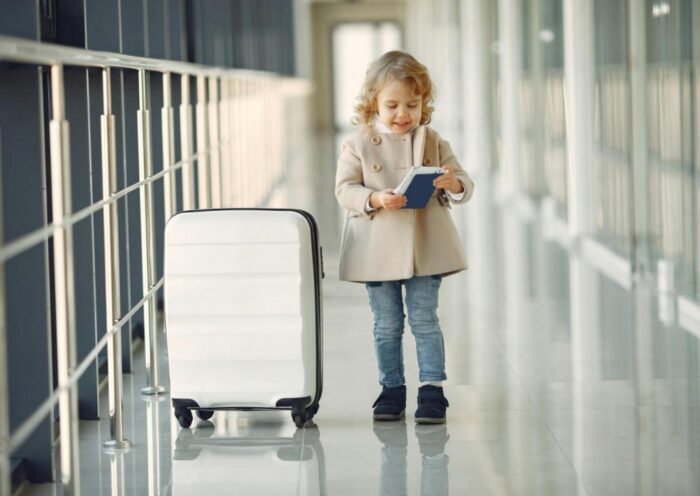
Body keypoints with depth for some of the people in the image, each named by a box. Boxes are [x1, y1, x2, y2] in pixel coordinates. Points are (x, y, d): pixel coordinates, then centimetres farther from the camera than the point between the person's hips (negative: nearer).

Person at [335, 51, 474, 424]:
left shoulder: (432, 142, 3)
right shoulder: (358, 144, -2)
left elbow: (464, 187, 3)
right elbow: (344, 190, -6)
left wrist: (453, 184, -21)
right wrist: (376, 199, -23)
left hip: (424, 249, 0)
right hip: (378, 250, 0)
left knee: (424, 320, 2)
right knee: (386, 325, 9)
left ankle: (432, 389, 6)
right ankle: (391, 389, 19)